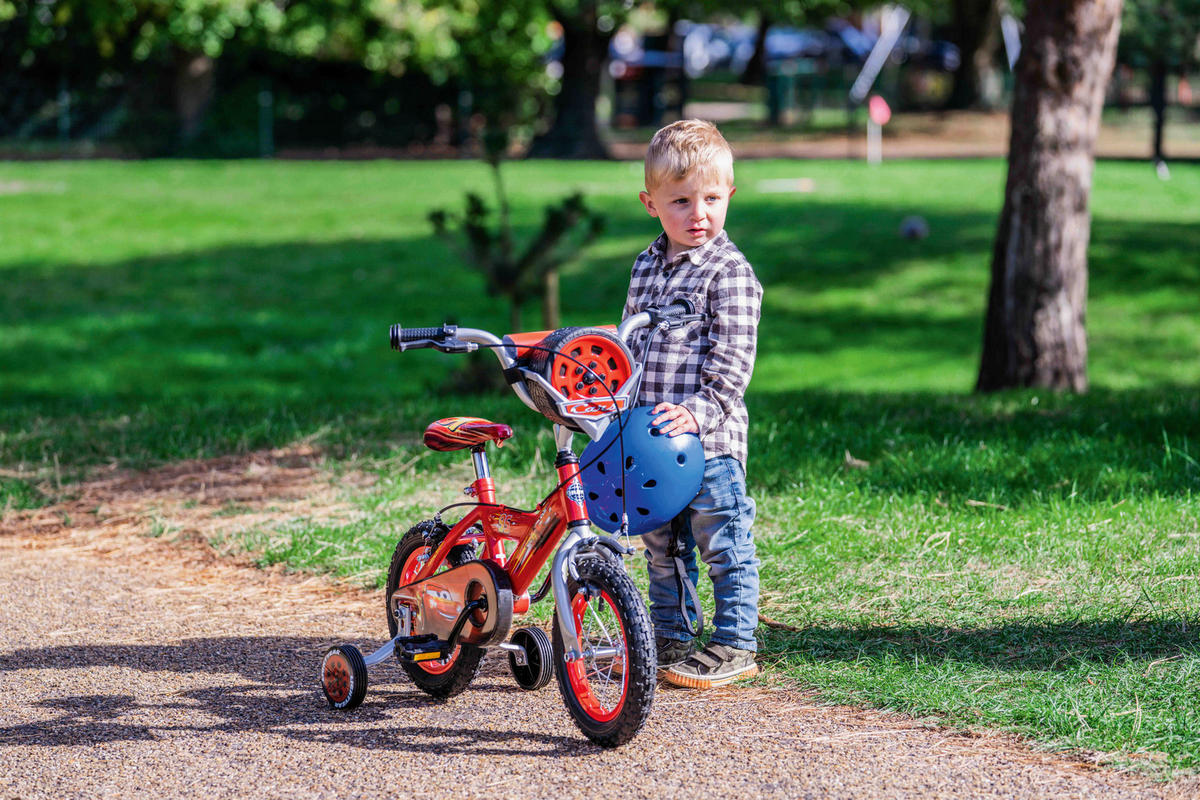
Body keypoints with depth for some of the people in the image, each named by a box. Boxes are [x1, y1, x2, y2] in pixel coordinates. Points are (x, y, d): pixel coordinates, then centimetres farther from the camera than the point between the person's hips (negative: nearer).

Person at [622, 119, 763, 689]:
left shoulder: (730, 273, -9)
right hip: (650, 436, 7)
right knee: (660, 545, 15)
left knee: (722, 544, -1)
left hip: (710, 437, -7)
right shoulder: (646, 266, 12)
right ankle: (669, 637, 27)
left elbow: (732, 362, -14)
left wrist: (699, 412, -23)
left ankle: (734, 646, 8)